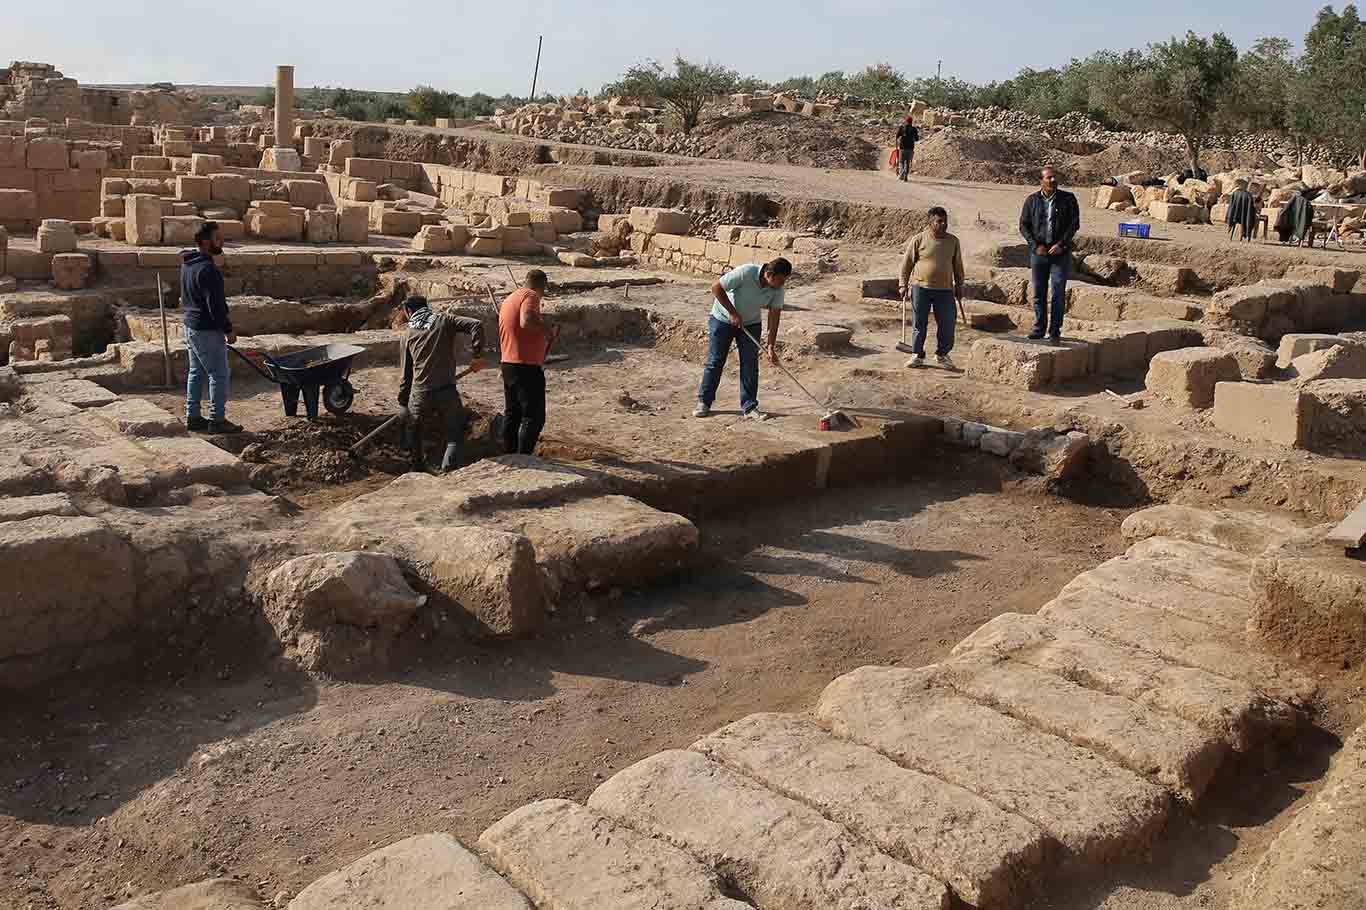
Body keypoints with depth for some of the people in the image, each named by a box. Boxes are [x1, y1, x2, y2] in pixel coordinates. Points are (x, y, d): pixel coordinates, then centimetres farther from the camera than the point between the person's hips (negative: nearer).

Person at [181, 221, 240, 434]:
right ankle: (217, 420, 2)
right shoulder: (207, 269, -22)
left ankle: (193, 417, 21)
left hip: (191, 325, 10)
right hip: (207, 330, -10)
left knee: (196, 372, 16)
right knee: (218, 375, -2)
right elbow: (215, 304, -23)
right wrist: (228, 329, -16)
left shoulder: (187, 263, 11)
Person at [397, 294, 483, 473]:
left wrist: (403, 399, 20)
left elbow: (405, 371, 12)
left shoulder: (408, 333, 10)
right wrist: (476, 354, -1)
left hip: (420, 393, 1)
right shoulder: (444, 320, 7)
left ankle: (418, 465, 37)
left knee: (411, 426, 28)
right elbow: (476, 325, -7)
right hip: (447, 391, -1)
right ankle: (447, 470, -10)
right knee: (455, 435, 10)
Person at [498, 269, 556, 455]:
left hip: (508, 363, 10)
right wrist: (546, 329, -16)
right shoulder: (530, 296, -11)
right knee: (534, 417, -6)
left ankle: (509, 456, 24)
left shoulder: (509, 299, 18)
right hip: (527, 366, -9)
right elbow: (526, 321, -32)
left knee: (511, 414, 17)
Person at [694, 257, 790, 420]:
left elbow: (774, 316, -12)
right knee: (715, 361, 0)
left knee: (750, 364, 0)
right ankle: (704, 402, 11)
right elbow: (716, 287, -26)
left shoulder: (777, 289, -17)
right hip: (723, 319, -4)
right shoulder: (745, 273, -32)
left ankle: (749, 406, 6)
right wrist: (733, 313, -23)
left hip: (750, 323, 4)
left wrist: (771, 346, -19)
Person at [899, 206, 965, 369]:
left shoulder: (953, 241, 6)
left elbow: (958, 265, 16)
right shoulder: (918, 239, -3)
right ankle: (918, 355, 17)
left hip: (945, 290, 2)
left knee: (946, 324, 2)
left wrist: (959, 286, 16)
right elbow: (906, 263, 2)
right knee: (919, 324, 4)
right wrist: (903, 285, -2)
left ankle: (942, 354, 21)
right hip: (920, 288, -2)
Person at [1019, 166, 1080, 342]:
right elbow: (1024, 225, 3)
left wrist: (1061, 244, -11)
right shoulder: (1032, 200, 4)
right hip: (1038, 253, 2)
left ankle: (1055, 331, 3)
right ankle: (1039, 328, 17)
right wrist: (1036, 245, -8)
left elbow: (1074, 224, -1)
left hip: (1060, 253, -2)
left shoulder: (1068, 199, 1)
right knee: (1039, 293, 7)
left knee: (1058, 293, -4)